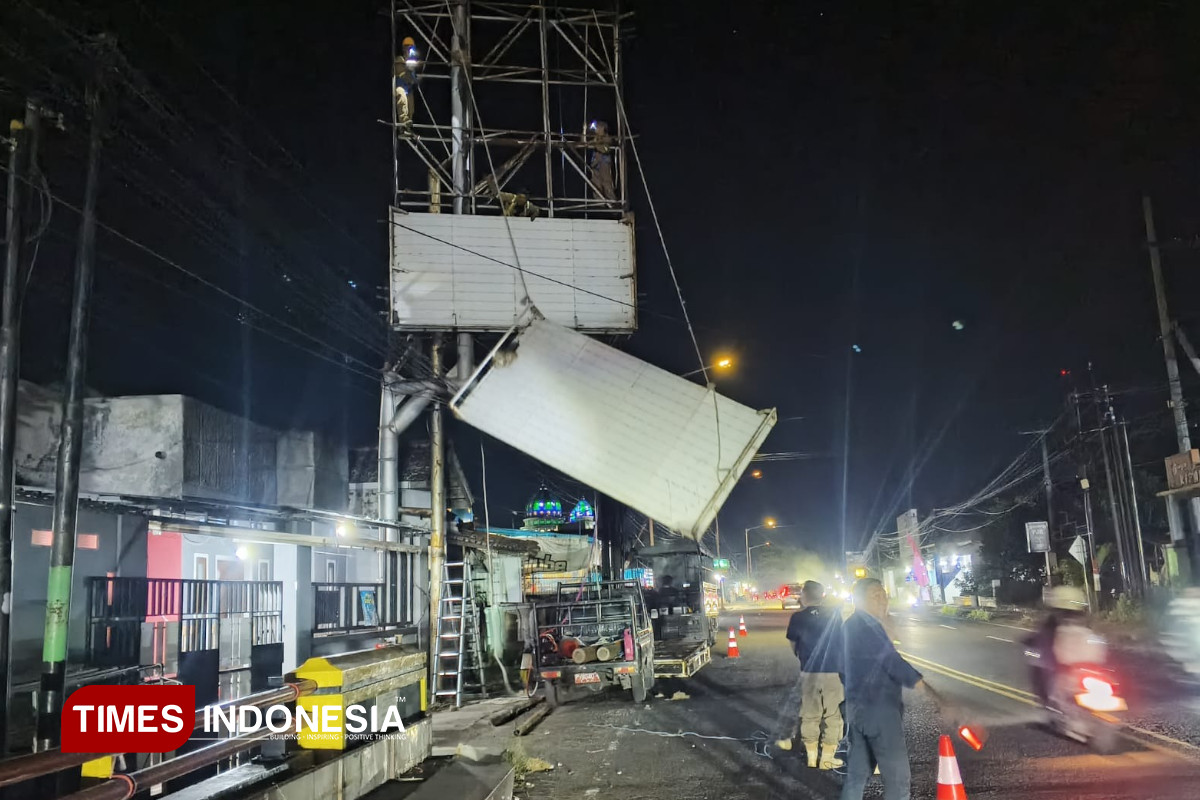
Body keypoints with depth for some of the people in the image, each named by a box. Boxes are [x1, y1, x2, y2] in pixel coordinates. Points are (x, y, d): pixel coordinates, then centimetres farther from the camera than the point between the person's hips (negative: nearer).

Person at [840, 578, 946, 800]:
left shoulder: (852, 625, 14)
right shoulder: (867, 627, -17)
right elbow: (893, 663, -24)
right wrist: (933, 694, -26)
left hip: (859, 706, 10)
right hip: (877, 708, -10)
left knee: (857, 772, 15)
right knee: (898, 778, -5)